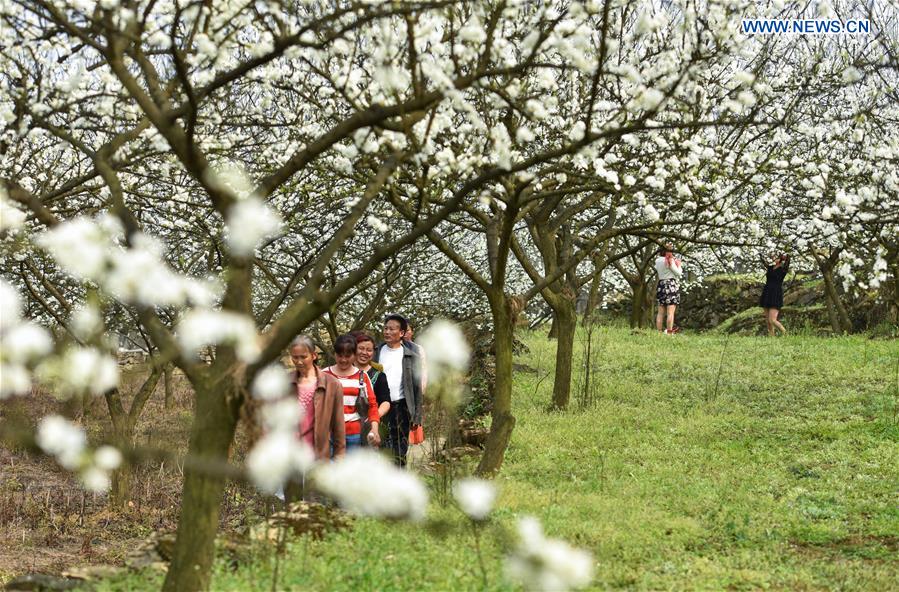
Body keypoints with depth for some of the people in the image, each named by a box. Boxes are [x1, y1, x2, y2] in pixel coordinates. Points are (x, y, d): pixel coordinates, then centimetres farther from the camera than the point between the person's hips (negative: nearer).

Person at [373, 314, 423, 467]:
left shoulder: (412, 357, 3)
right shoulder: (376, 352, 8)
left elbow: (417, 388, 4)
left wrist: (416, 417, -1)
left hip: (400, 407, -1)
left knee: (399, 453, 2)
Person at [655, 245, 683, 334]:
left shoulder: (657, 261, 10)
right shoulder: (670, 260, -10)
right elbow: (678, 273, -8)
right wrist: (678, 264, 9)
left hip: (661, 285, 7)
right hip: (671, 285, -7)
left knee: (661, 312, 9)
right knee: (670, 312, -9)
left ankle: (659, 332, 9)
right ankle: (669, 332, -14)